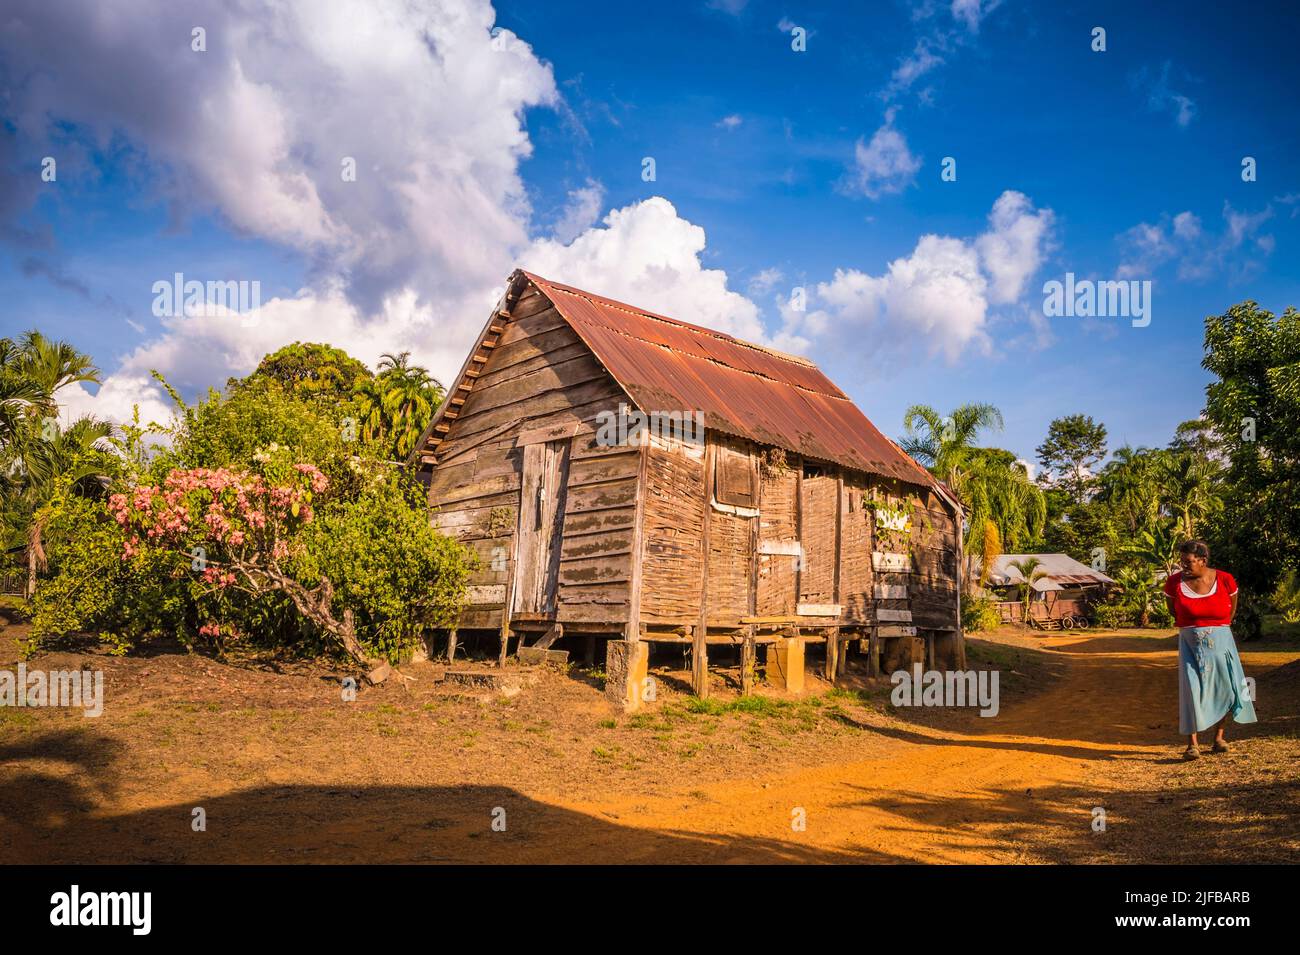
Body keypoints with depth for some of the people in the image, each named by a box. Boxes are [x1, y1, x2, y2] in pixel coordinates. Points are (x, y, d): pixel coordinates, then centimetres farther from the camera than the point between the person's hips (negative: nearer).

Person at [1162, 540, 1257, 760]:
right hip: (1190, 643, -1)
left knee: (1224, 689, 9)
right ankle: (1192, 744, -9)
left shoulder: (1225, 580, -7)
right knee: (1191, 688, -10)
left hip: (1220, 641, 1)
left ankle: (1219, 737, 28)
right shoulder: (1174, 582, -7)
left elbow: (1231, 609, 11)